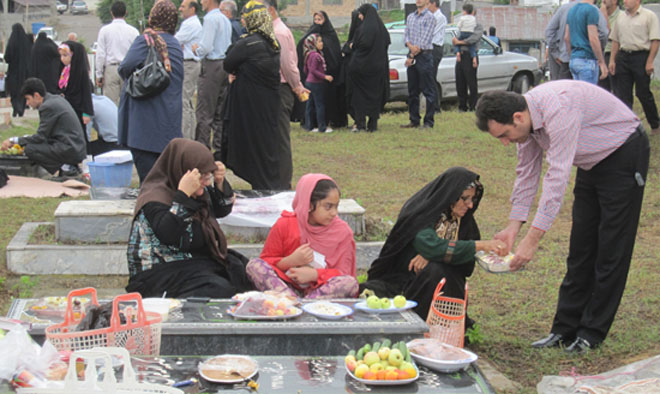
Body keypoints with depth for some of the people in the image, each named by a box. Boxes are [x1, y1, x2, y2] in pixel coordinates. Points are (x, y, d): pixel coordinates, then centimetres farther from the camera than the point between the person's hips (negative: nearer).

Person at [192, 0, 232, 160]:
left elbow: (206, 46, -19)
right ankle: (220, 149, 12)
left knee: (204, 112, -5)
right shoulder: (225, 19, 15)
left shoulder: (210, 18, -12)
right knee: (220, 112, 11)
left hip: (212, 66, -9)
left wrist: (196, 50, 2)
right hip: (225, 65, 9)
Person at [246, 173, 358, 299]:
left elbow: (343, 273, -4)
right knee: (254, 265, -23)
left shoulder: (343, 231, -1)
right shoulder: (284, 225, -2)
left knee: (350, 283, -31)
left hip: (321, 290, 0)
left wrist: (314, 274, -21)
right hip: (287, 286, 0)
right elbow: (266, 261, 3)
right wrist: (291, 261, -17)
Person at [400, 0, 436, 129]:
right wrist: (410, 46, -11)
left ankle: (428, 122, -3)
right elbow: (406, 35, 11)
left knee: (428, 91, -4)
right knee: (412, 90, 9)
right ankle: (414, 120, 16)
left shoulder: (429, 17, -6)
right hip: (412, 56, 7)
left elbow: (425, 40, -12)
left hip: (424, 55, -7)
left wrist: (412, 56, -12)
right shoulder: (410, 17, 15)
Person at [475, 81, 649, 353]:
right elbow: (527, 172, 2)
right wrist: (513, 227, -4)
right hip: (592, 161, 9)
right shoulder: (527, 119, -8)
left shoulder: (558, 109, -36)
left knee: (611, 250, -5)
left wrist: (533, 238, -38)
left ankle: (592, 333, 2)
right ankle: (565, 329, 13)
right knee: (580, 249, 8)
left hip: (624, 155, -8)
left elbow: (557, 177, -38)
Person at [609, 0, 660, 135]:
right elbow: (615, 41, 18)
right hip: (623, 57, 5)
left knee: (643, 93, 0)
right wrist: (612, 60, 10)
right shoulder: (621, 18, 12)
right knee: (623, 94, 2)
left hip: (641, 56, -5)